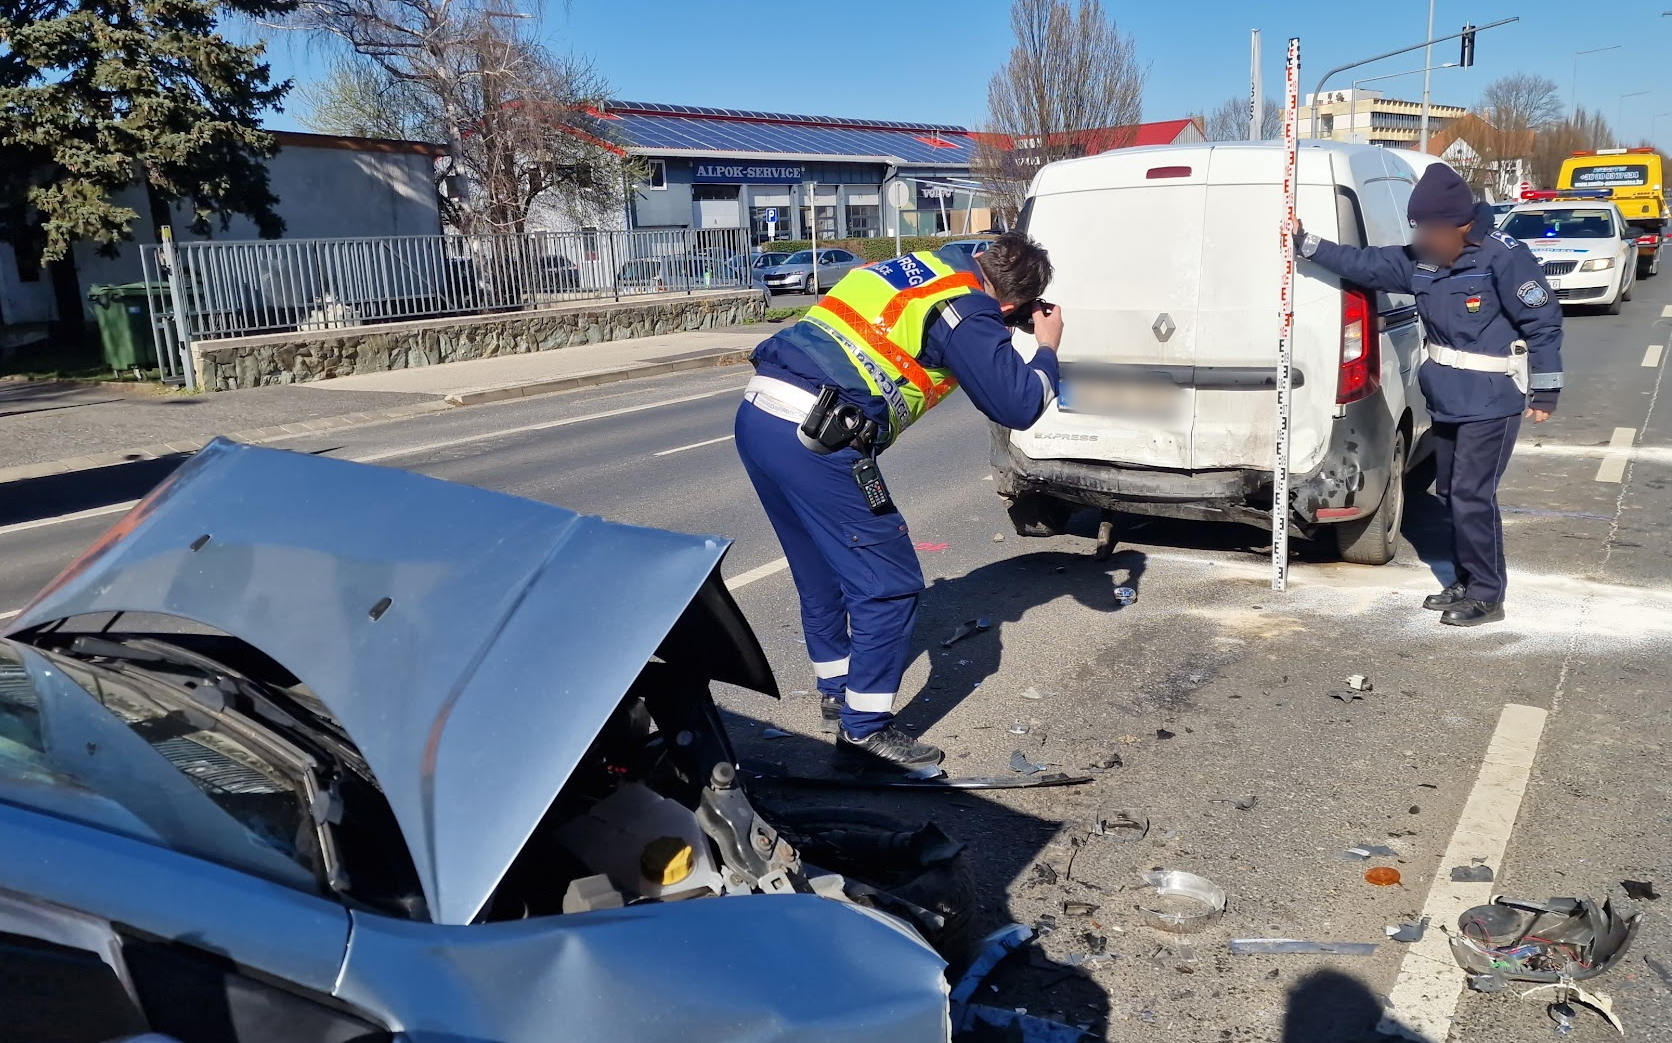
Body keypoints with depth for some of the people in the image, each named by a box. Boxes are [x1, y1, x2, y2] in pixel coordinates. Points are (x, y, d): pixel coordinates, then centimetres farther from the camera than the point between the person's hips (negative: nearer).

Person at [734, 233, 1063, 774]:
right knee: (889, 583, 2)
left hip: (757, 416, 9)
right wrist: (1047, 348, 15)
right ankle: (864, 731, 8)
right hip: (815, 440, -9)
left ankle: (837, 685, 40)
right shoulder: (967, 314, -4)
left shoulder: (923, 265, 19)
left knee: (821, 571, 24)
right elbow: (1020, 406, -3)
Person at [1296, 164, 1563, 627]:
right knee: (1450, 492, 14)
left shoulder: (1504, 258, -17)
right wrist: (1309, 244, 4)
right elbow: (1364, 264, 9)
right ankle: (1467, 581, 28)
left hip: (1492, 402, -8)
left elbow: (1544, 323, -14)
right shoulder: (1420, 260, 2)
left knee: (1472, 495, -7)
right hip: (1446, 398, 8)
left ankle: (1487, 596, 5)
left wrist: (1544, 392, -13)